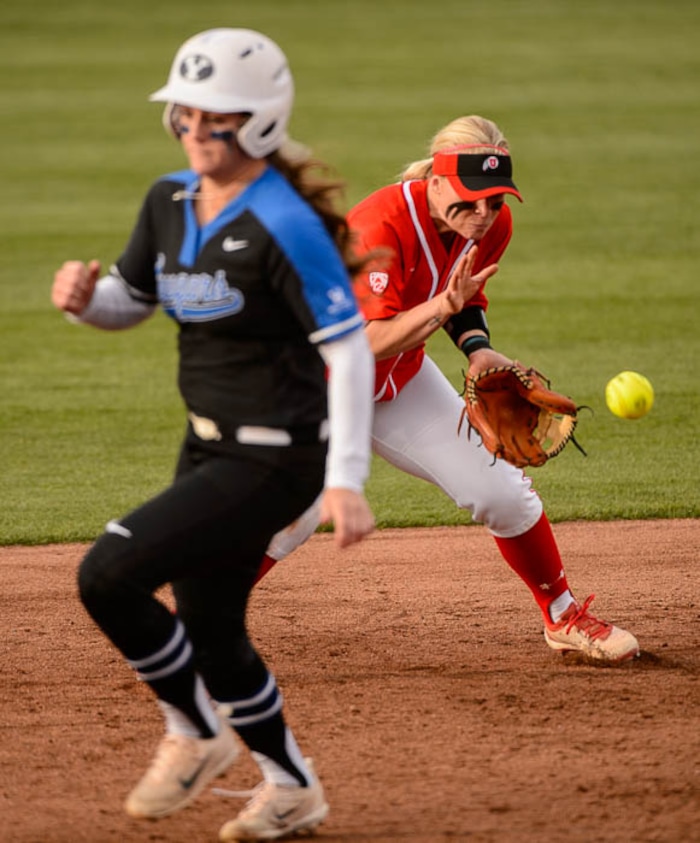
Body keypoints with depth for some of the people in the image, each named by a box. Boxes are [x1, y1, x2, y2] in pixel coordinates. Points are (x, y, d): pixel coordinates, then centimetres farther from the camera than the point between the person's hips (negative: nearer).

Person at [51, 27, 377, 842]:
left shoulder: (283, 225, -21)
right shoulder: (169, 203, 4)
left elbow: (348, 348, -22)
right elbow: (127, 303, 16)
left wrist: (345, 480, -28)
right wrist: (85, 296, -9)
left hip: (275, 459, -8)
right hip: (209, 447, 8)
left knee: (108, 574, -17)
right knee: (209, 632, 15)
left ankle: (194, 734, 4)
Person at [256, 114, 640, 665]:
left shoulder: (492, 226, -10)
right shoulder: (381, 225, -32)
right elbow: (370, 341, -34)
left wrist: (477, 348, -11)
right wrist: (444, 305, -45)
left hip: (401, 382, 6)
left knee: (502, 491, 2)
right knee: (293, 513, -25)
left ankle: (565, 619, 24)